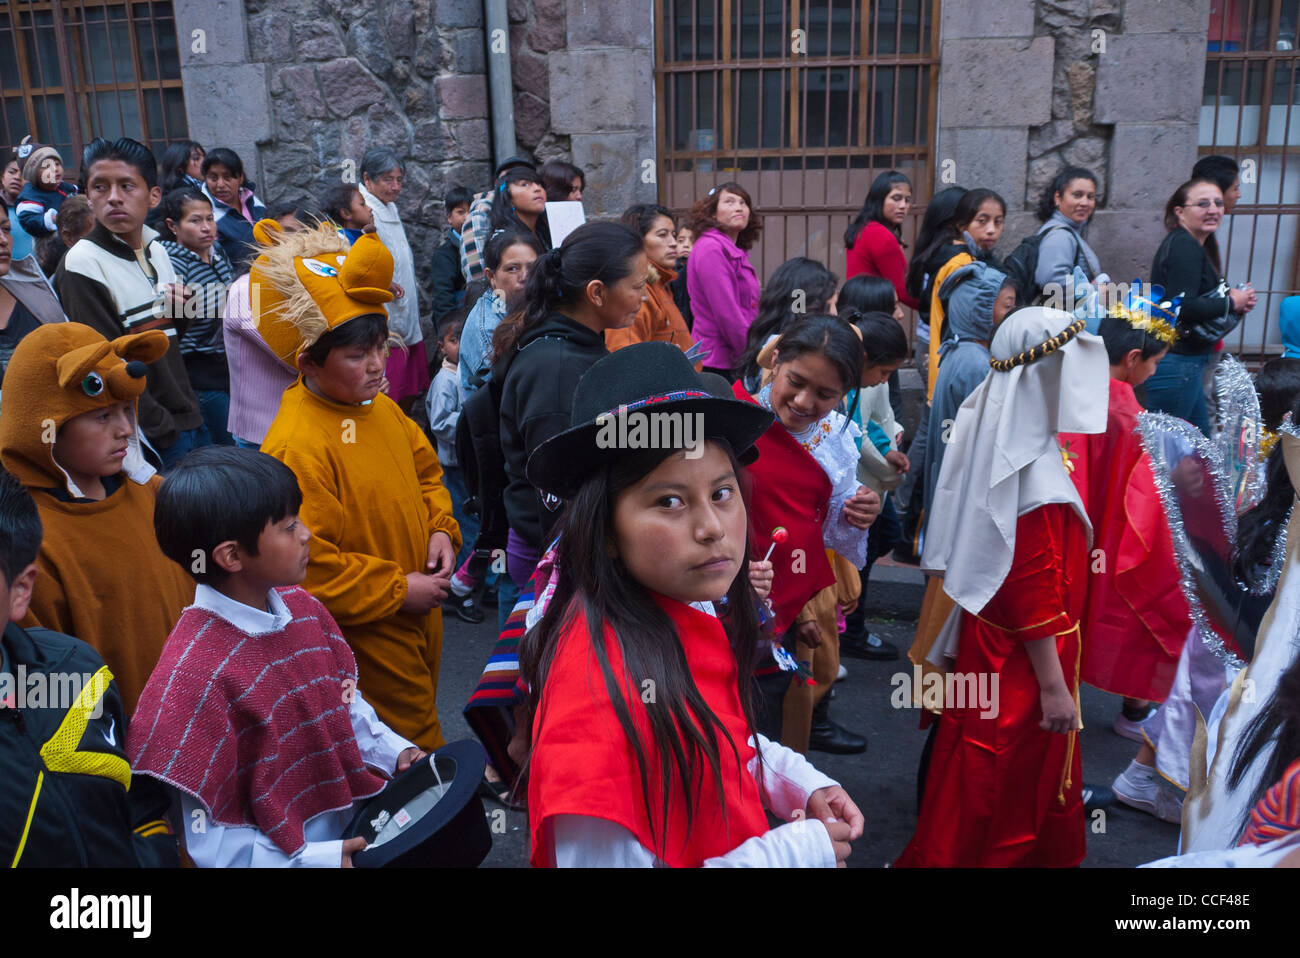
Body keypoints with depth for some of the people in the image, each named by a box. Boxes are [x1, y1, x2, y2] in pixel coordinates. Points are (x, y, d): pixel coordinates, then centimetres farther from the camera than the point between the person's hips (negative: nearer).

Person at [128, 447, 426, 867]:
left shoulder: (303, 608, -6)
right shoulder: (196, 674, -27)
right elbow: (208, 843, -23)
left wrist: (394, 751, -3)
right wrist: (321, 859, -22)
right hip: (287, 859, -6)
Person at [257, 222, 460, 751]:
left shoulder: (383, 409, 2)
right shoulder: (296, 446, -25)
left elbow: (425, 472, 19)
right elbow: (301, 562, -27)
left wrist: (440, 529, 0)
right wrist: (397, 590, -20)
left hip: (420, 615, 8)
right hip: (367, 639, -8)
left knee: (420, 712, 24)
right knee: (413, 736, 4)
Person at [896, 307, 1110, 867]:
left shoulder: (998, 440, 0)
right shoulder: (1032, 470, -26)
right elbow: (1035, 592, -25)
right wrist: (1054, 685, -19)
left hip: (991, 635, 9)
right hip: (1026, 658, -8)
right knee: (1015, 781, 9)